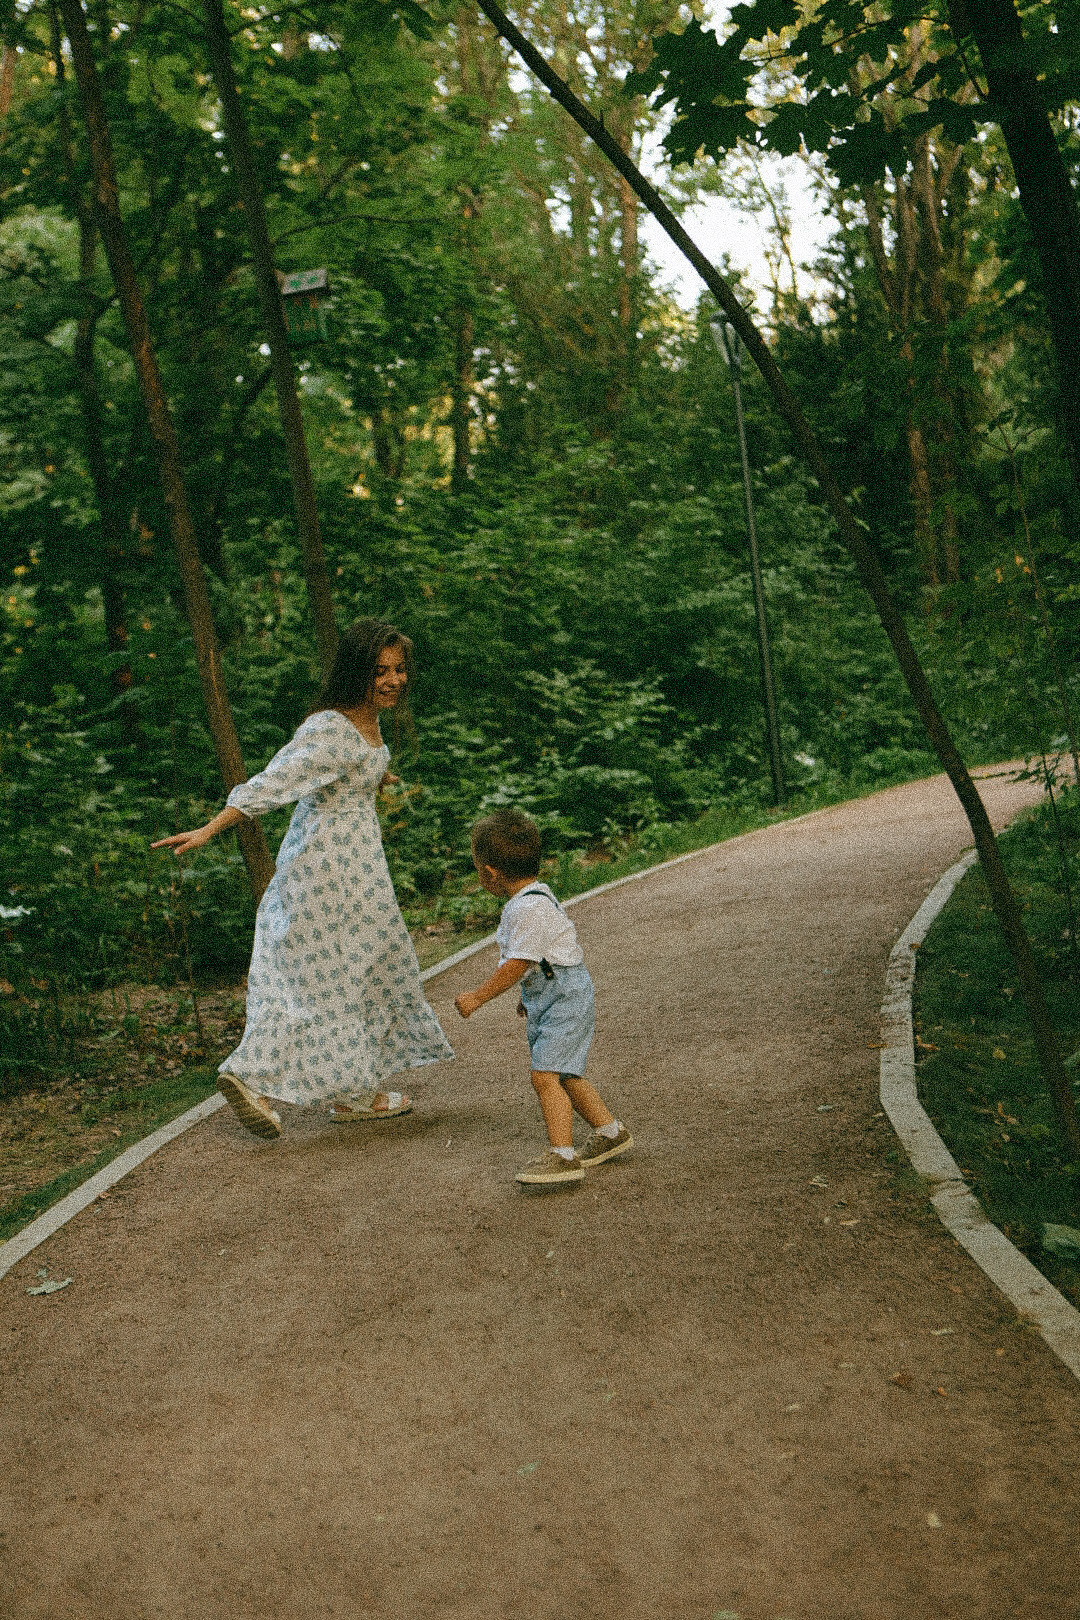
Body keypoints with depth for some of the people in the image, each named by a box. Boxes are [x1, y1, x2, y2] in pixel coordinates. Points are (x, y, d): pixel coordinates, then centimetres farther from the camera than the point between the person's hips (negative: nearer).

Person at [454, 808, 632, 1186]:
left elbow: (518, 964, -23)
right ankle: (610, 1131, 32)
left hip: (564, 996, -11)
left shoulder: (531, 908, -23)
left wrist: (477, 997, -17)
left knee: (545, 1073, -16)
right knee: (562, 1075, 18)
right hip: (545, 997, 11)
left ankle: (563, 1156, -13)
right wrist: (529, 998, 28)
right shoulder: (522, 902, 10)